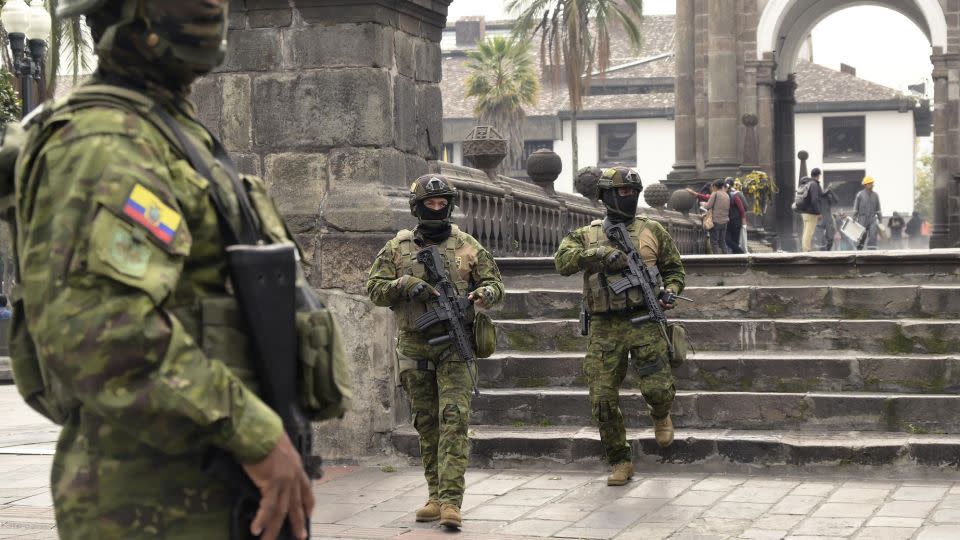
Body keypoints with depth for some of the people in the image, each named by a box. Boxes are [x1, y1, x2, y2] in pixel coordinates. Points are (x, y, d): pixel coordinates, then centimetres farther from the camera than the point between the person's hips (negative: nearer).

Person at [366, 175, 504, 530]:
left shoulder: (468, 247, 3)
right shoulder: (397, 248, 6)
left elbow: (495, 284, 6)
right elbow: (374, 289, 2)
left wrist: (484, 293, -18)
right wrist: (405, 284, -16)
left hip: (454, 347, -2)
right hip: (414, 349, 2)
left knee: (454, 420, -12)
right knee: (427, 425, 9)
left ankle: (451, 500, -17)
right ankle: (436, 497, 17)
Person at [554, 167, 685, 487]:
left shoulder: (652, 231, 11)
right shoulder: (586, 236, 9)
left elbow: (674, 268, 20)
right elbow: (563, 262, -9)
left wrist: (670, 291, -1)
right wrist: (599, 253, -22)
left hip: (643, 322, -1)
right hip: (605, 328, 1)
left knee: (658, 388, -14)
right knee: (603, 400, -2)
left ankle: (660, 416, 24)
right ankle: (620, 463, 14)